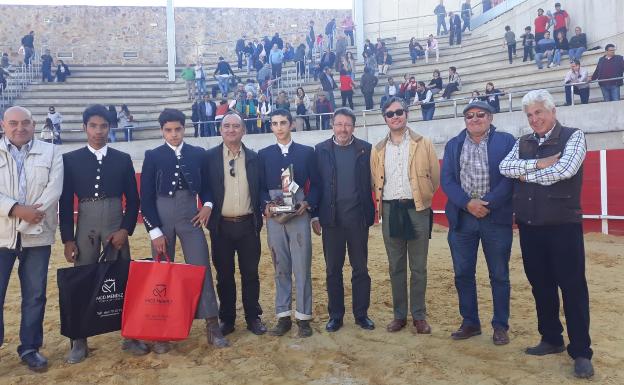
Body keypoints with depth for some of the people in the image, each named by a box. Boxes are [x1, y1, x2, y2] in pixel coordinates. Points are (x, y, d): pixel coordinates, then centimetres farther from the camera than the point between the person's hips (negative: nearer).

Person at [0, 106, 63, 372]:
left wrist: (28, 217, -15)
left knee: (35, 295, 8)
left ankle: (30, 348, 22)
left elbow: (54, 190, -5)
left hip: (37, 235, 1)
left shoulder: (50, 152, 6)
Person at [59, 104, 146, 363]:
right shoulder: (70, 159, 3)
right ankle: (79, 342, 15)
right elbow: (65, 202, 2)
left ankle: (130, 336, 14)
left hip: (117, 227, 0)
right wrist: (67, 239, -2)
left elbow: (133, 199, 6)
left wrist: (126, 229, -5)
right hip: (85, 228, 0)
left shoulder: (122, 159, 5)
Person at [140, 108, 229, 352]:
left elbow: (206, 185, 14)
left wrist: (207, 205, -7)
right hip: (161, 218, -1)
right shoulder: (153, 156, 0)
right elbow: (146, 197, -2)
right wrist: (154, 231, -8)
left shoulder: (198, 154, 5)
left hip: (190, 216, 1)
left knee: (201, 267, -4)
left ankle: (212, 326, 3)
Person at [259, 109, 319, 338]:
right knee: (280, 268, 7)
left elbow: (315, 184, 6)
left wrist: (308, 204, -10)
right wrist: (266, 205, -9)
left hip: (299, 215, -1)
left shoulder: (307, 152, 8)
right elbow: (261, 187, 9)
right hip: (274, 217, 2)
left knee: (302, 267, 0)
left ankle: (303, 317, 10)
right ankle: (283, 316, 17)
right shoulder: (264, 154, 11)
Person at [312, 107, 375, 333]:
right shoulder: (321, 150, 4)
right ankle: (335, 315, 20)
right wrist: (315, 215, 0)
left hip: (357, 217, 0)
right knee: (333, 270, 8)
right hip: (331, 218, 0)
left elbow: (372, 182, 2)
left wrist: (371, 212, -4)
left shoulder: (365, 149, 3)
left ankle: (361, 314, 21)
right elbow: (316, 184, 3)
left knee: (360, 269, 8)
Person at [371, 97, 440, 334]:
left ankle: (419, 316, 17)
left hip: (417, 210, -2)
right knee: (395, 267, 10)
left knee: (418, 267, 4)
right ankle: (399, 315, 20)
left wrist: (422, 197, 8)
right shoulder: (377, 150, 8)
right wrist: (382, 202, 10)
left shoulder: (424, 144, 1)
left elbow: (435, 177, 4)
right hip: (390, 211, 2)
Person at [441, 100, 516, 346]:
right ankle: (470, 323, 24)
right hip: (462, 218, 3)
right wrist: (468, 203, -13)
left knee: (499, 275, 7)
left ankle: (500, 326, 21)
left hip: (496, 217, -2)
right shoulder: (453, 145, 10)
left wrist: (488, 204, -16)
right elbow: (446, 180, 1)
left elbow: (510, 177, -7)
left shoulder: (506, 141, 2)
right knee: (463, 274, 8)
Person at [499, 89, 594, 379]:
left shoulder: (573, 136, -2)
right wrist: (538, 164, -16)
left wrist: (526, 174, -8)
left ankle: (581, 352, 12)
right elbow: (505, 167, -4)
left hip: (563, 224, -5)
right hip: (529, 225, 5)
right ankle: (551, 339, 28)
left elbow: (565, 169, -19)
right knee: (540, 285, 13)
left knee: (573, 287, 1)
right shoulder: (523, 143, 12)